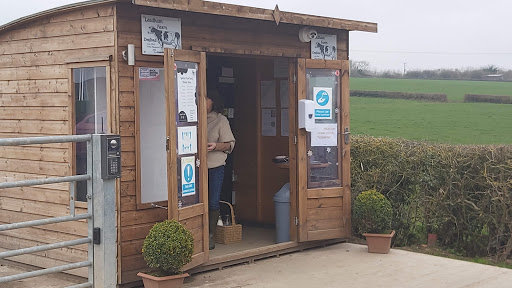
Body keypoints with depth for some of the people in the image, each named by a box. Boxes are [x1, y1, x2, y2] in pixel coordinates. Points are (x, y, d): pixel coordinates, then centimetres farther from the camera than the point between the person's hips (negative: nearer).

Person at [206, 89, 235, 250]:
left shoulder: (221, 120, 1)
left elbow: (230, 144, 1)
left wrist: (216, 146, -17)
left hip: (215, 166, -2)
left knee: (213, 203, 1)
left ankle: (211, 236, 11)